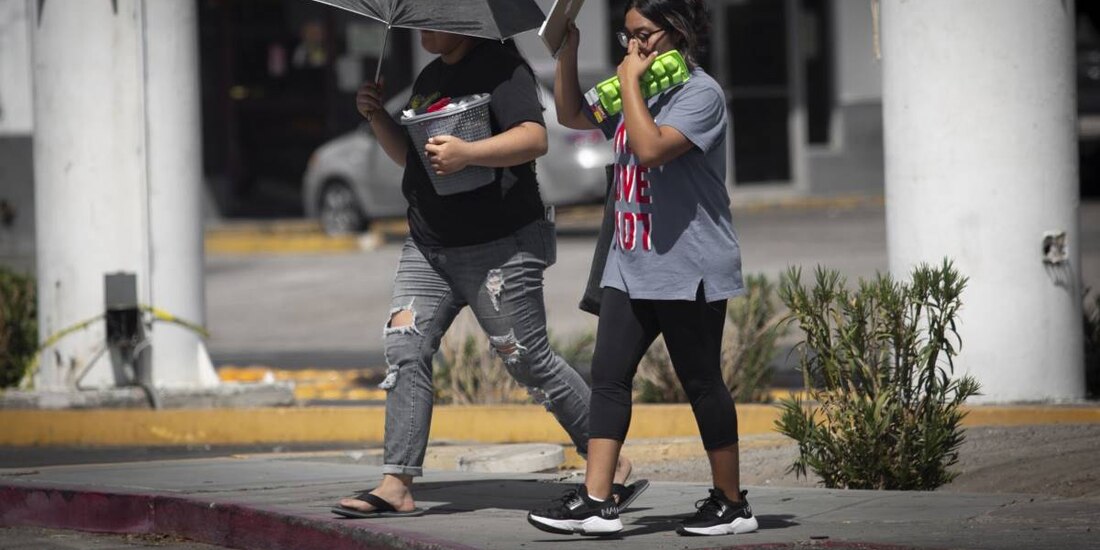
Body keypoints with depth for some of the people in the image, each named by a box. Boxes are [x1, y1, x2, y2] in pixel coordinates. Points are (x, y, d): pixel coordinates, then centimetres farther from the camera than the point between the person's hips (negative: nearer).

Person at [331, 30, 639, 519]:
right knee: (404, 345, -7)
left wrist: (467, 153, -34)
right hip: (428, 247, 8)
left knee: (528, 359, -4)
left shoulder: (499, 69, -10)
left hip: (500, 248, -8)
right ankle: (397, 486, -9)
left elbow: (534, 138, -22)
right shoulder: (430, 77, 17)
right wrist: (376, 117, 7)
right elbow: (409, 156, 24)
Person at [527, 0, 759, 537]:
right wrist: (566, 52, 12)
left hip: (688, 270, -8)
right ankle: (596, 500, -4)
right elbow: (571, 115, 25)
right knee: (608, 376, -1)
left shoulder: (700, 93, -12)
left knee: (701, 382, 0)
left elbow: (651, 148, -26)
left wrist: (630, 81, -18)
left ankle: (731, 503, 10)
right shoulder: (635, 93, 15)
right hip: (630, 266, 9)